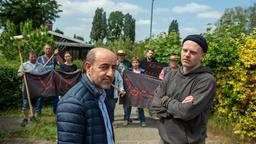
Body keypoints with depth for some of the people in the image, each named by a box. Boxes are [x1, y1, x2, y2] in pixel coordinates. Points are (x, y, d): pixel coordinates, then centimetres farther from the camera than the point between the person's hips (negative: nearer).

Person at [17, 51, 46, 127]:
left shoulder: (40, 66, 10)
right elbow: (19, 74, -1)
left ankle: (34, 115, 29)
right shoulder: (24, 65, 3)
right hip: (27, 87, -2)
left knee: (35, 103, 12)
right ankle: (25, 119, 5)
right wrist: (22, 74, -23)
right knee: (26, 103, -4)